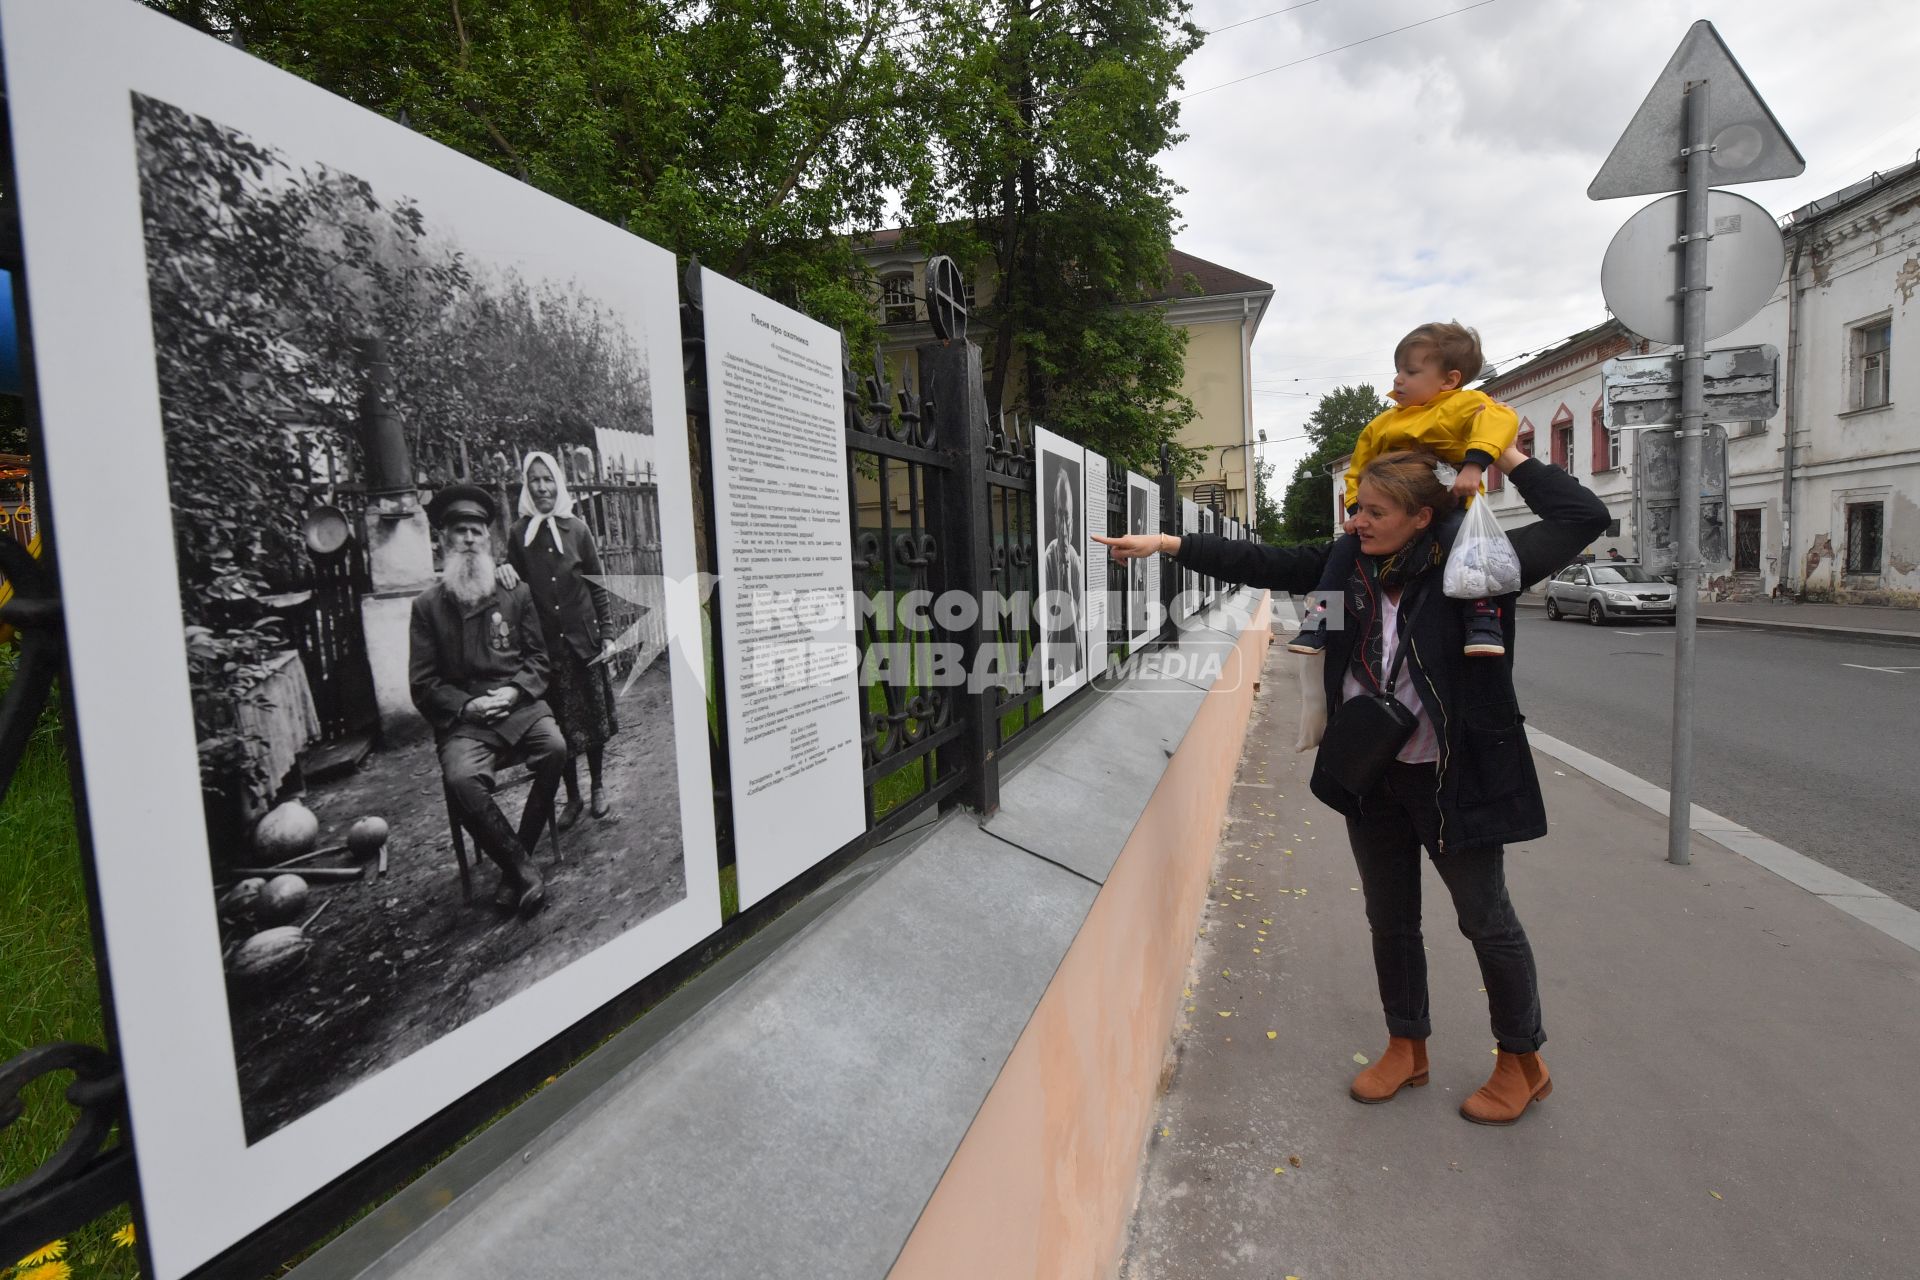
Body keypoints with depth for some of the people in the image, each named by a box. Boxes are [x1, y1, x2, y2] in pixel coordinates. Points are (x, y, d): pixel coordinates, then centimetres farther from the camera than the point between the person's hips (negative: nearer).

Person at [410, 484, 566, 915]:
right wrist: (467, 706, -10)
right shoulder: (427, 605, 8)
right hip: (462, 717, -1)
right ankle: (520, 864, -15)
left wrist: (513, 691, -7)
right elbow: (422, 682, 6)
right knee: (462, 779, -30)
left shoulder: (516, 594, 12)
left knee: (555, 749, -28)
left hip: (519, 703, 1)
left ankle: (515, 861, -13)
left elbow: (538, 657, 12)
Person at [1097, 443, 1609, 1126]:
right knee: (1390, 920, 18)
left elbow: (1582, 518, -12)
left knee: (1487, 921, 13)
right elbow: (1260, 563, 0)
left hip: (1453, 780, -5)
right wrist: (1165, 543, -3)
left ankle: (1523, 1061, 37)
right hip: (1371, 778, 5)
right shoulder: (1348, 563, -1)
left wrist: (1511, 460, -11)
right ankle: (1406, 1048, 40)